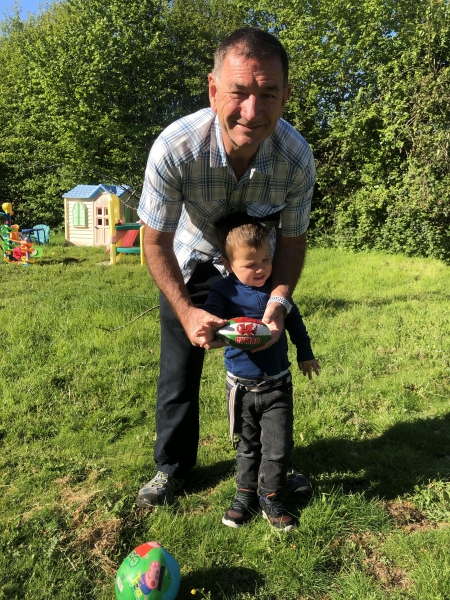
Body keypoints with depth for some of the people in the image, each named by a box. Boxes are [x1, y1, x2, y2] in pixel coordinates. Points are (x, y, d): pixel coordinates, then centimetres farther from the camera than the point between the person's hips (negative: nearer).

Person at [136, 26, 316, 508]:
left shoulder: (297, 158, -29)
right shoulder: (174, 148, -36)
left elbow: (293, 239, -14)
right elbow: (156, 241, -23)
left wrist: (278, 302, -29)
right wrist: (186, 310, -32)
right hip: (189, 268, -1)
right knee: (178, 373, 5)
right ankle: (172, 467, 29)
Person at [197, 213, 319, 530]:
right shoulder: (224, 291, -13)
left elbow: (294, 320, 11)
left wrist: (305, 353, 19)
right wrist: (207, 330, -52)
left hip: (278, 385, 2)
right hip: (242, 387, -1)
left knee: (278, 446, 4)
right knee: (247, 445, 16)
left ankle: (270, 498, 24)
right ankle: (246, 493, 35)